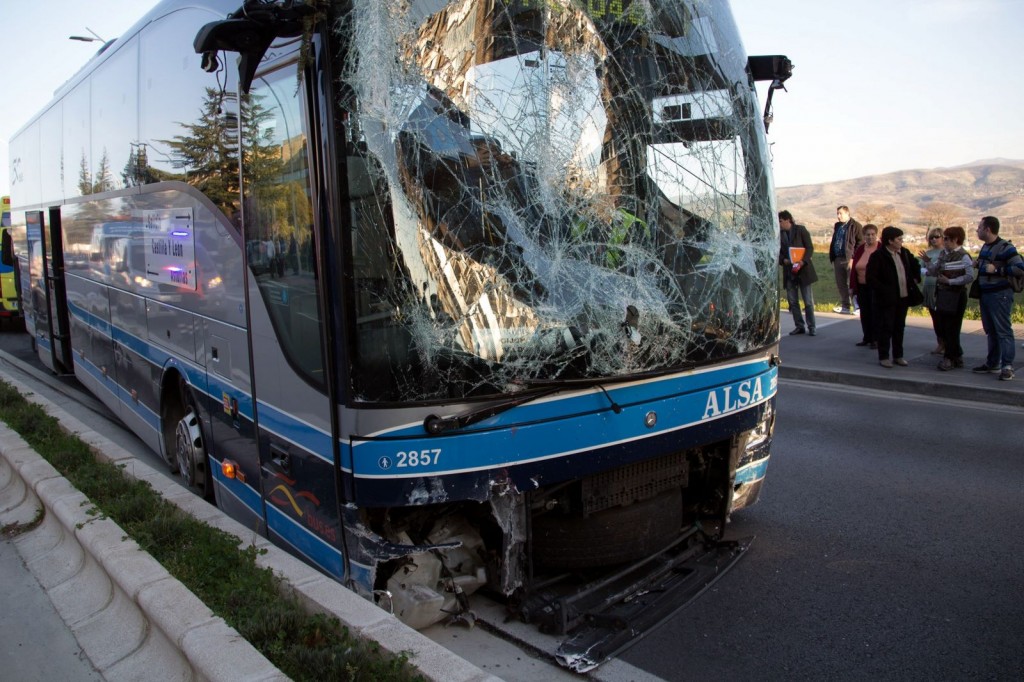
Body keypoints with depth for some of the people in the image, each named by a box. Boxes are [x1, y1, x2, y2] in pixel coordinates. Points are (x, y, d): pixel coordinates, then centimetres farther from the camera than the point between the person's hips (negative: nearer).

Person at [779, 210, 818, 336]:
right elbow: (778, 252, 9)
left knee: (808, 301, 0)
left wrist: (803, 261, -20)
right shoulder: (779, 234, 7)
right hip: (788, 271, 4)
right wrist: (783, 260, -13)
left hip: (803, 269, -4)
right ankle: (799, 326, 15)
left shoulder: (801, 230, -3)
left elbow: (810, 247, -6)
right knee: (792, 301, 5)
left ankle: (811, 327, 7)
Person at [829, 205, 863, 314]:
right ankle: (845, 305, 20)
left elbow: (860, 243, -8)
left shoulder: (855, 226, -4)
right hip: (838, 259, 7)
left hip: (849, 259, -7)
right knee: (840, 284, 11)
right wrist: (832, 258, 14)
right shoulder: (837, 226, 18)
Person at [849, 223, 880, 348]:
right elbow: (853, 268, 8)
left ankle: (876, 339, 8)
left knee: (875, 313, 0)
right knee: (864, 313, 10)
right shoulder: (860, 249, 8)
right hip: (862, 287, 5)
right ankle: (867, 338, 21)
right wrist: (852, 286, 4)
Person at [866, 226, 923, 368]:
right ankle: (883, 357, 8)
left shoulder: (904, 253, 8)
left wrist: (915, 279, 14)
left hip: (903, 298, 6)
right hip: (887, 299, -6)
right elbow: (871, 279, -17)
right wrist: (885, 291, -19)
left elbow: (916, 264, 27)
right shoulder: (878, 256, -13)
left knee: (899, 327, 13)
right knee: (886, 328, -1)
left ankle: (898, 356, 22)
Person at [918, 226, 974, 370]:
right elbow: (934, 272, 11)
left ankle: (949, 358, 12)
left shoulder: (963, 256, -13)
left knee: (951, 329, 0)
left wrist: (950, 281, -19)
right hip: (941, 295, 8)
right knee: (940, 327, 13)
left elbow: (970, 277, -19)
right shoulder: (942, 253, 9)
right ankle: (957, 356, 27)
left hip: (955, 297, -8)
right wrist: (927, 262, -4)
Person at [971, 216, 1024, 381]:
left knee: (1003, 330, -7)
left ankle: (1007, 366, -6)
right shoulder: (985, 247, 14)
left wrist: (996, 270, -21)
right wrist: (978, 264, 8)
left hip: (1000, 294, -9)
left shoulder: (1005, 248, -13)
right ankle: (993, 363, 23)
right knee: (990, 330, 14)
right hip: (984, 293, 9)